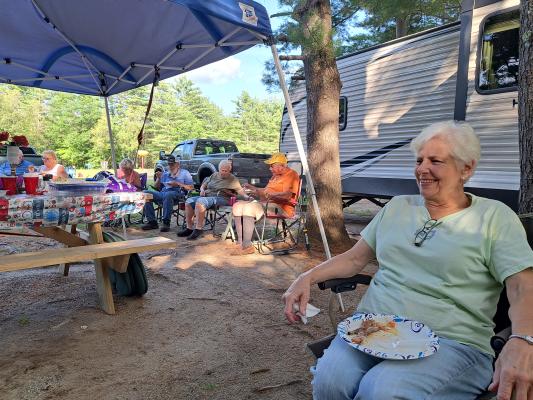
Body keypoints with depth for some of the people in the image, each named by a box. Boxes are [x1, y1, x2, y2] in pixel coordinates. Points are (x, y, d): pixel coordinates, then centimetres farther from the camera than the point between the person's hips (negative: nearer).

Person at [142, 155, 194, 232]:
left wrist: (178, 184, -6)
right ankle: (152, 222, -20)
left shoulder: (184, 173, 16)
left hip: (177, 195, -5)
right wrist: (158, 178, 8)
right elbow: (156, 187, 26)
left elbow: (191, 187, 4)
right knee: (146, 193, -18)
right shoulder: (165, 174, 29)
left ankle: (166, 223, -34)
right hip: (162, 193, 5)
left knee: (168, 195, -40)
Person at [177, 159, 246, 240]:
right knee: (189, 201, -13)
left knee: (199, 202, -33)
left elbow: (240, 189, -5)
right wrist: (202, 190, 3)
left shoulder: (232, 179, 5)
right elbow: (203, 185, 26)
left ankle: (199, 229, -30)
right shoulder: (214, 175, 22)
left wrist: (245, 196, -26)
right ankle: (189, 228, -8)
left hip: (220, 198, -7)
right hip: (206, 195, 7)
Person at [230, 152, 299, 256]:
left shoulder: (291, 175, -7)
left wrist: (268, 195, -24)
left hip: (281, 208, -10)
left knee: (249, 208, -30)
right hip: (265, 204, 10)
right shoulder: (276, 175, 24)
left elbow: (287, 195, -21)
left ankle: (247, 246, -28)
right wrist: (254, 189, 21)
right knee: (238, 206, -6)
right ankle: (240, 242, -16)